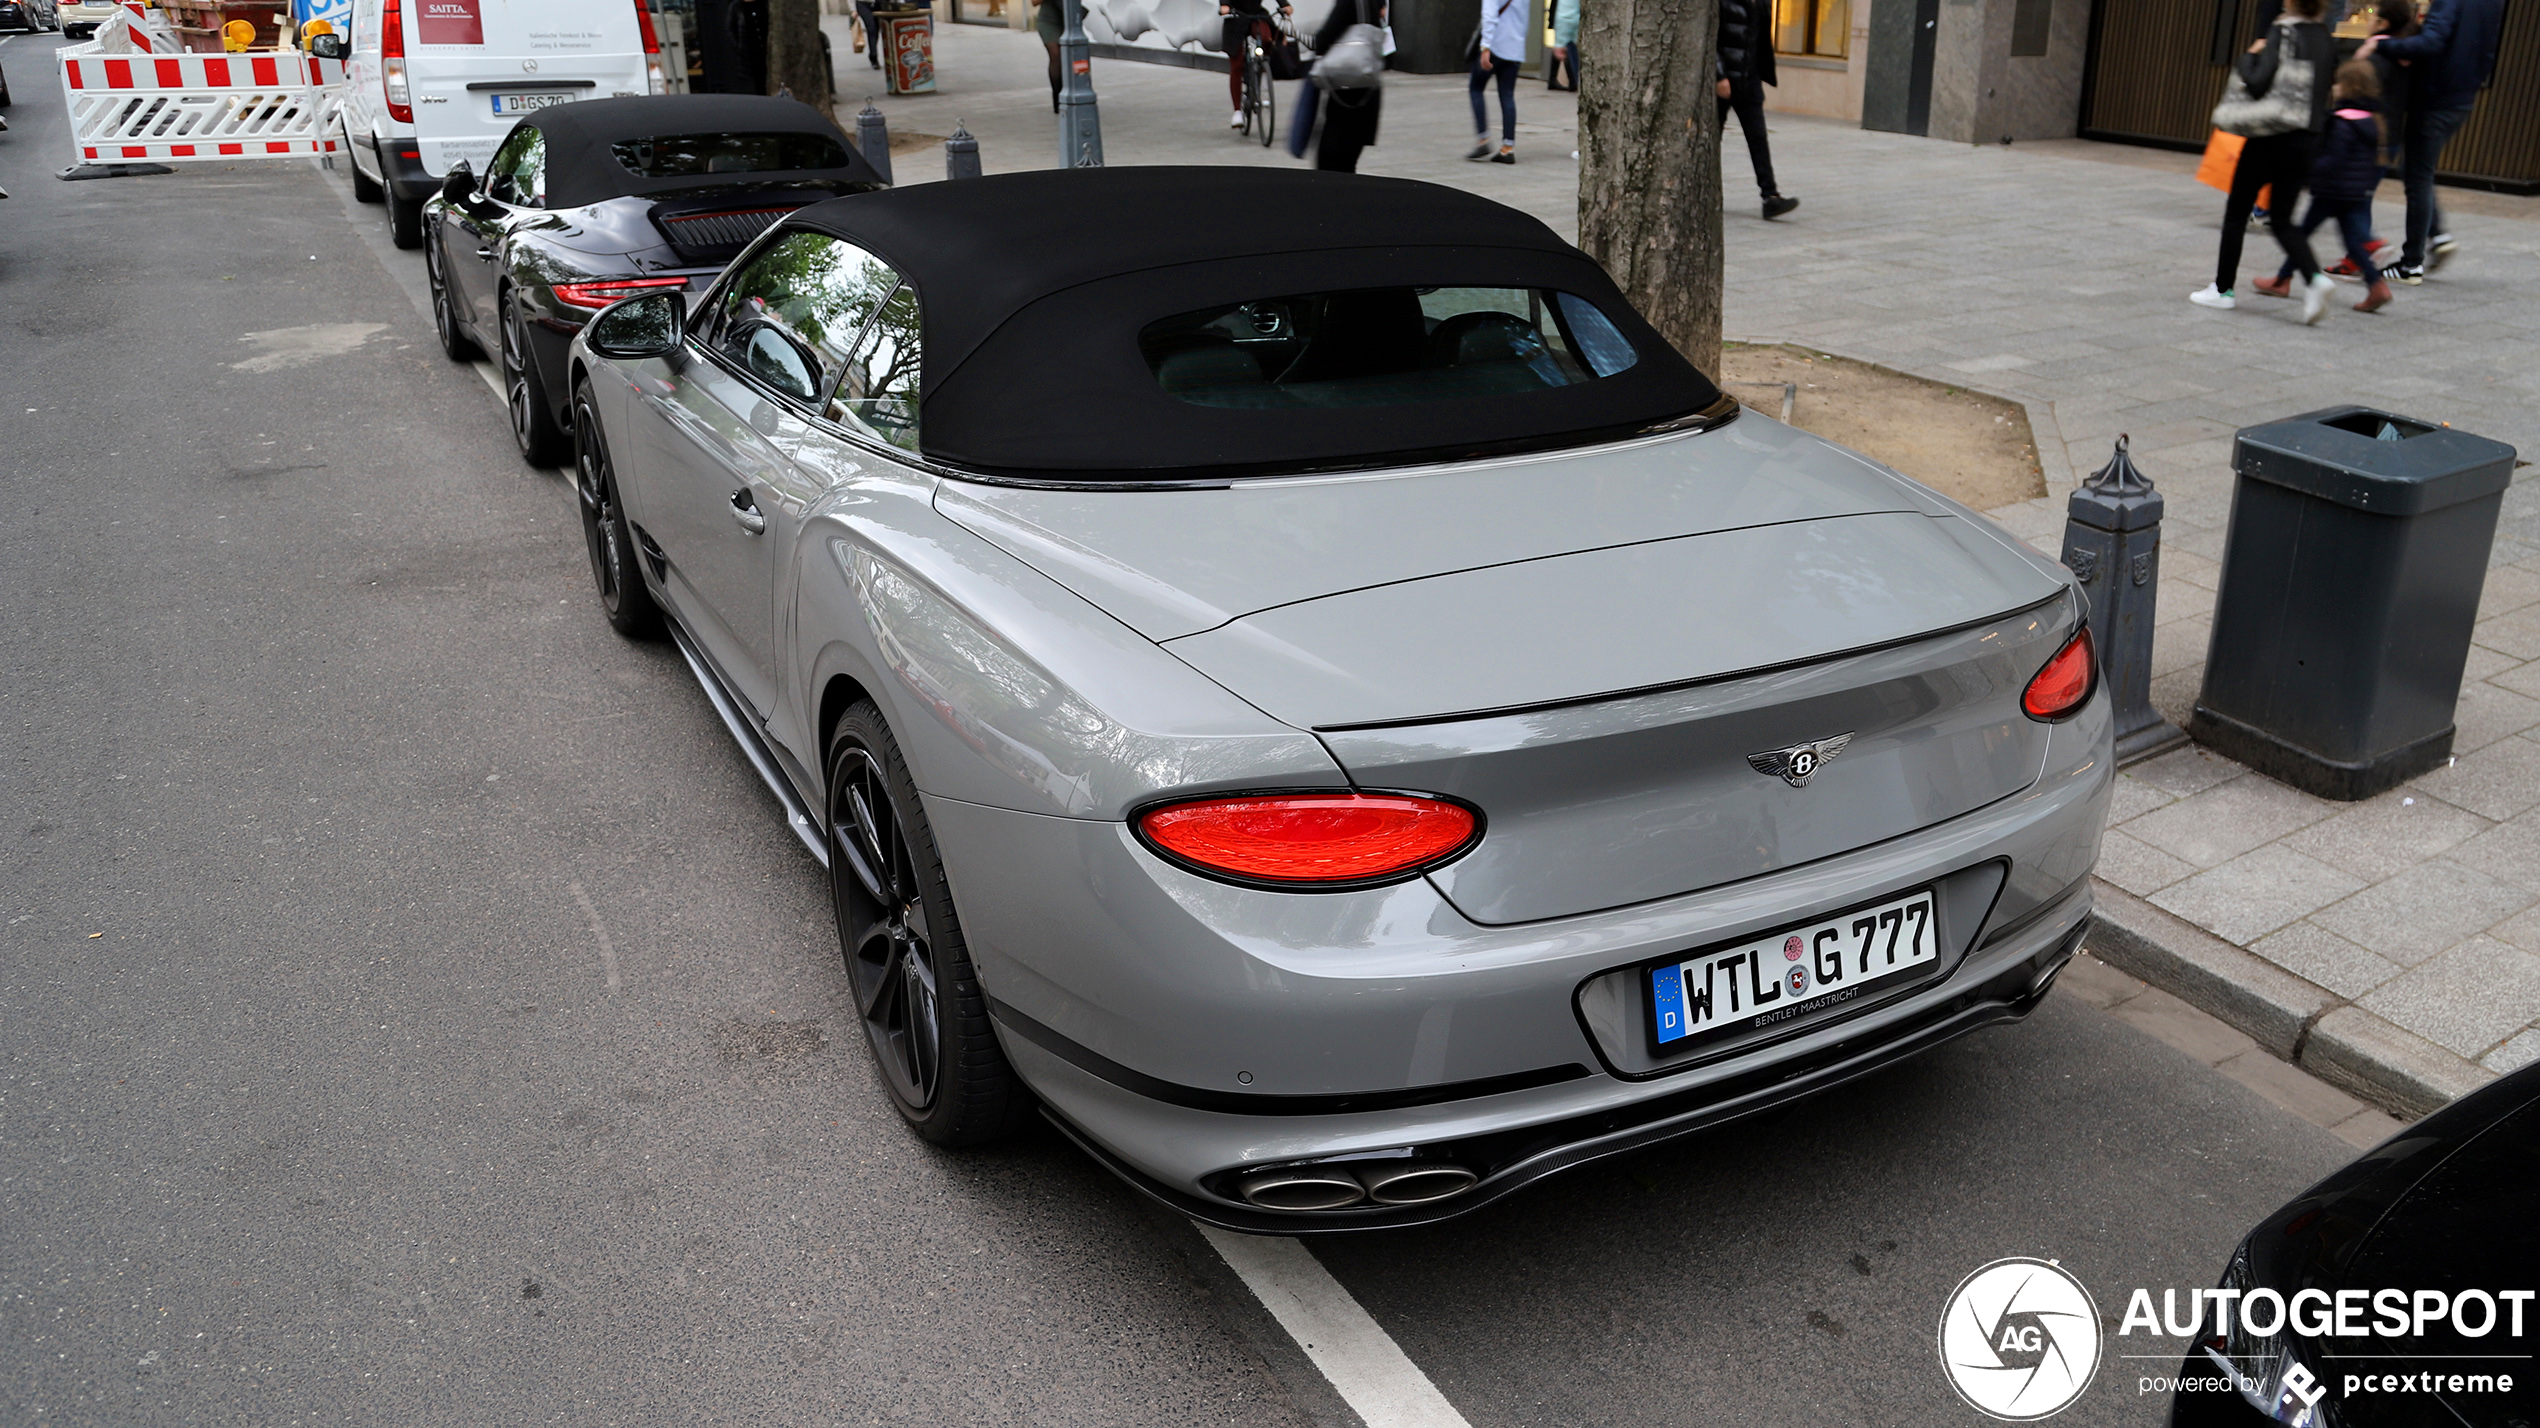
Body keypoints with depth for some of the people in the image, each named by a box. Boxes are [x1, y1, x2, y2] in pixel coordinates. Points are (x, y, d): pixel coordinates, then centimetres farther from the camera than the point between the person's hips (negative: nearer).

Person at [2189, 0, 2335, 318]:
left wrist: (2249, 57, -1)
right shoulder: (2326, 40, 9)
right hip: (2305, 142, 6)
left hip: (2270, 139, -6)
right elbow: (2328, 90, 13)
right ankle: (2314, 278, -12)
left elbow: (2258, 84, -17)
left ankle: (2224, 288, 13)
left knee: (2236, 211, 9)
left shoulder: (2282, 33, -9)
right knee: (2282, 222, 10)